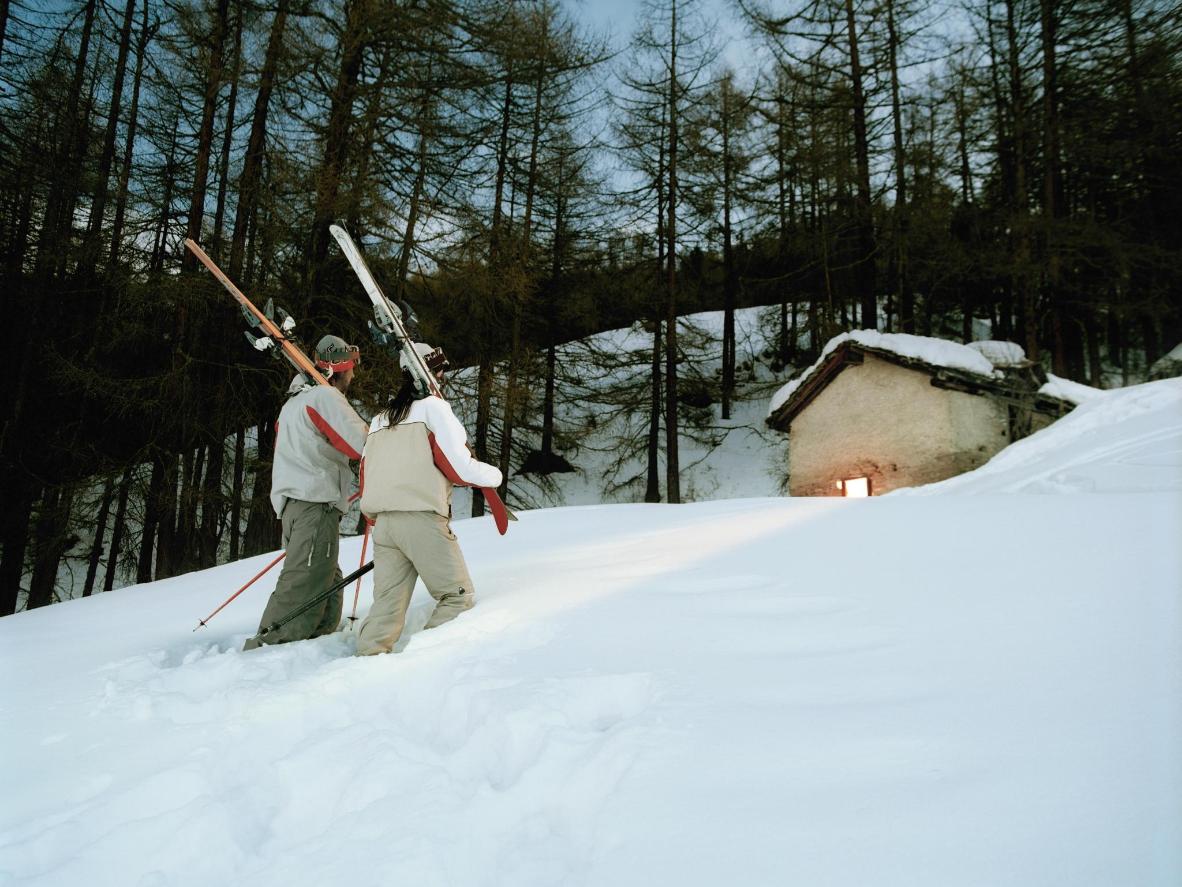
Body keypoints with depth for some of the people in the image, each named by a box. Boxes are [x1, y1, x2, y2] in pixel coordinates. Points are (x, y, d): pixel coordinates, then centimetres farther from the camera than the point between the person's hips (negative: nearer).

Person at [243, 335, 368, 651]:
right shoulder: (326, 396, -4)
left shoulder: (294, 401, 26)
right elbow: (362, 444, -12)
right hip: (316, 504, -10)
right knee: (303, 589, -14)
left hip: (291, 503, 10)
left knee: (329, 586, 12)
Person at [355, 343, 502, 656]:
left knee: (388, 604, 9)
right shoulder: (433, 406, 1)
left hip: (382, 521, 7)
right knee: (459, 596, 2)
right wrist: (495, 475, 11)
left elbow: (366, 472, 19)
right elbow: (459, 465, -6)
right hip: (422, 519, -7)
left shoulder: (380, 417, 22)